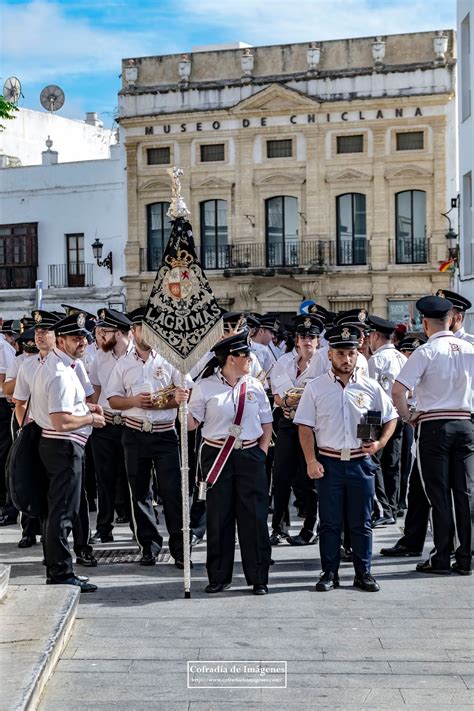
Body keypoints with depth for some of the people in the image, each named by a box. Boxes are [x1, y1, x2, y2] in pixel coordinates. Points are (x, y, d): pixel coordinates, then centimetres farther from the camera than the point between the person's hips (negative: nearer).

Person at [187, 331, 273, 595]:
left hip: (250, 456, 2)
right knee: (218, 517, 4)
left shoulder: (254, 386, 6)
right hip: (217, 456, -1)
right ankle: (219, 577, 17)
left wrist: (262, 451, 3)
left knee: (255, 516, 0)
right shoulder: (205, 387, -1)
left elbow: (267, 423, 13)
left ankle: (259, 578, 10)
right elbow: (192, 423, -2)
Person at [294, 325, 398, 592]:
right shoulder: (316, 388, 1)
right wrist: (311, 461, -6)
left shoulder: (370, 387, 4)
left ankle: (364, 572, 17)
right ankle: (330, 572, 14)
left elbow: (391, 418, 12)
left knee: (362, 522, 7)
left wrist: (380, 443, -4)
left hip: (361, 462, 1)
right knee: (330, 522, 5)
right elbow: (305, 427, 2)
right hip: (329, 462, -1)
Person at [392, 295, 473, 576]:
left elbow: (398, 390, -17)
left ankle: (442, 559, 6)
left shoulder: (426, 352, -9)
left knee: (439, 494, 2)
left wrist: (408, 416, -2)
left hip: (433, 426, -4)